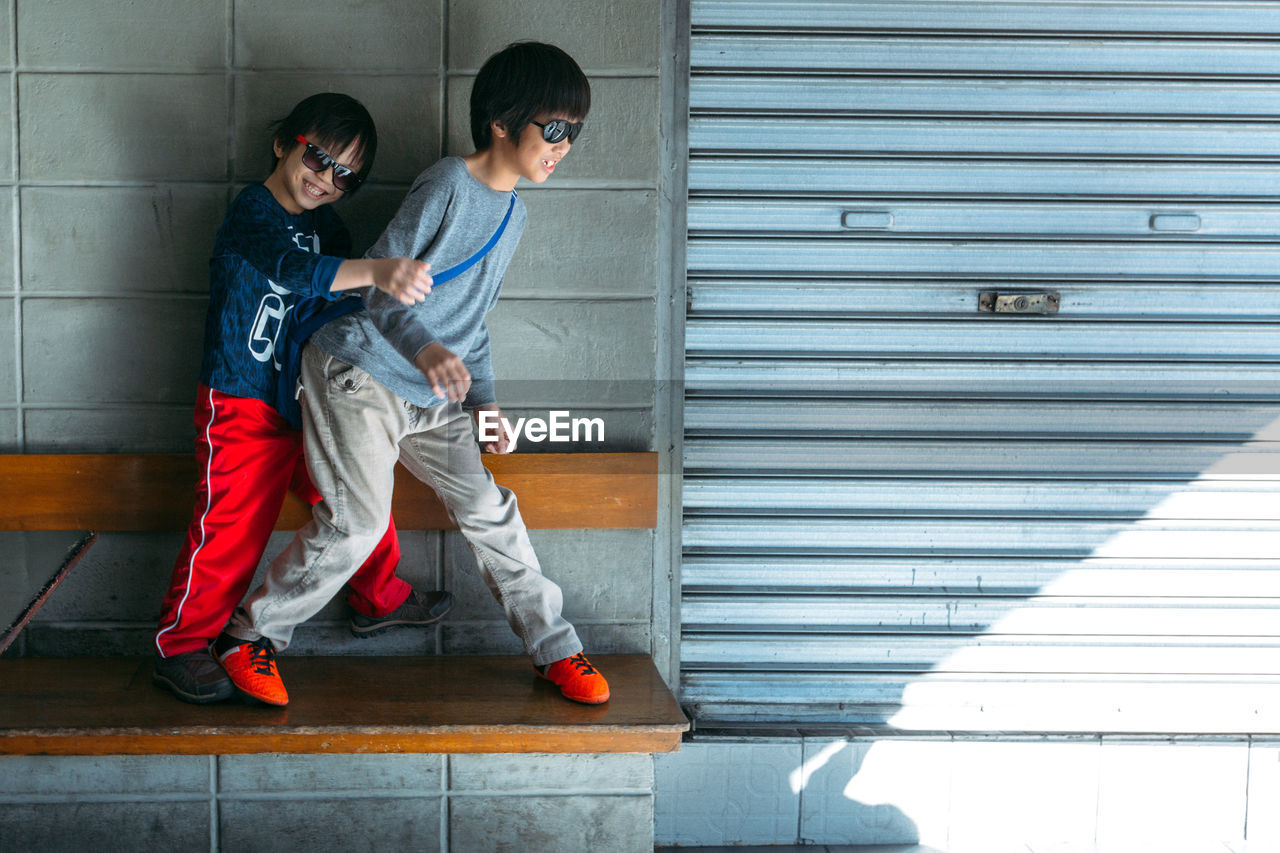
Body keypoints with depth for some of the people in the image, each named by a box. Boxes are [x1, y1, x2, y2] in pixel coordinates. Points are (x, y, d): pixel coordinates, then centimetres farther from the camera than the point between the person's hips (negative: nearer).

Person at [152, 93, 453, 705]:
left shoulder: (330, 231, 8)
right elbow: (291, 267, -38)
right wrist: (374, 272, -54)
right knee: (230, 529, -4)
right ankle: (179, 645, 13)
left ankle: (377, 598, 37)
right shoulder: (252, 212, -17)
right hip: (241, 408, -7)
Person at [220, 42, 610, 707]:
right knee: (356, 523, -9)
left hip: (432, 395, 8)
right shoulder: (448, 185, -16)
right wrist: (421, 347, -35)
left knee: (488, 509, 3)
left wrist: (485, 402, 9)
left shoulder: (513, 212, 11)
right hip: (360, 376, -7)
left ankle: (555, 651, 14)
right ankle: (254, 634, 11)